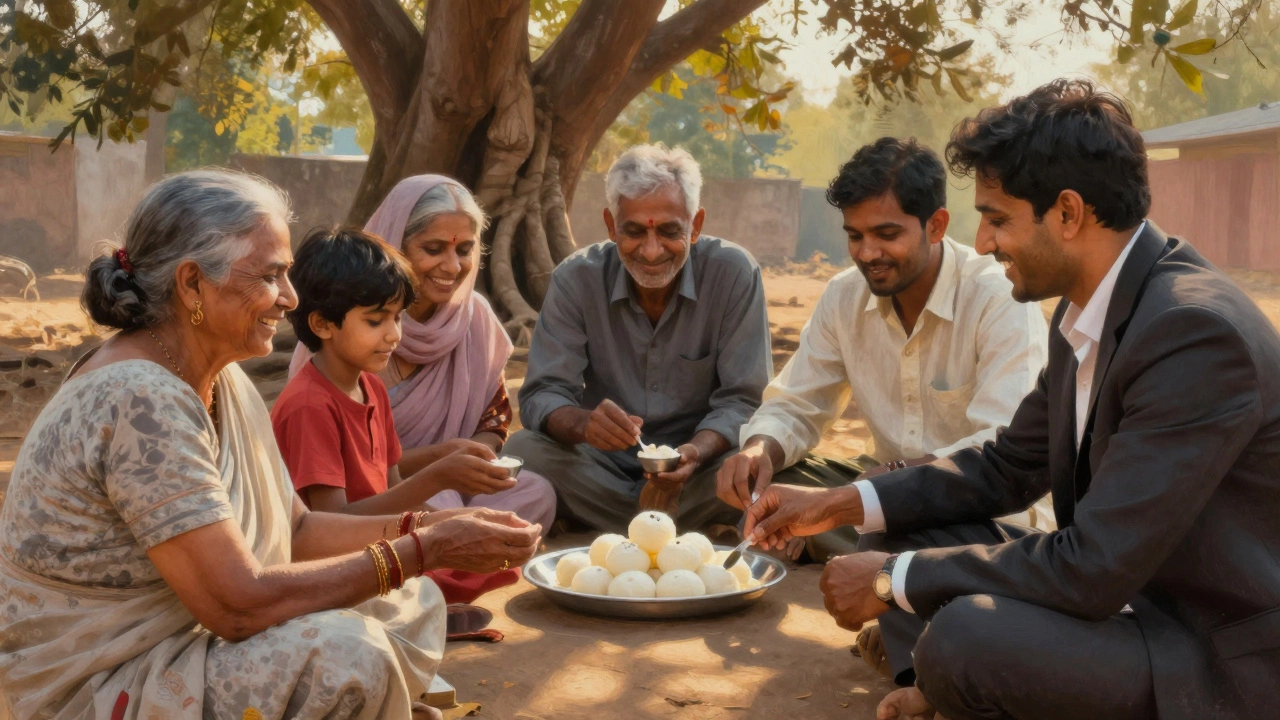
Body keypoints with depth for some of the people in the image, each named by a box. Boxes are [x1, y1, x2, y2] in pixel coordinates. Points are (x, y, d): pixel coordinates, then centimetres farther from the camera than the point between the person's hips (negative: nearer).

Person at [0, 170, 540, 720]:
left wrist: (430, 527, -6)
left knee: (412, 604, 5)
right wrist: (423, 551, -21)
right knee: (344, 651, -28)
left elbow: (295, 530, 8)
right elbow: (238, 604, -27)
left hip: (184, 639, 9)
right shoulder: (141, 401, -25)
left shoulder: (224, 381, 4)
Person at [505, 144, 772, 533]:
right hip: (604, 467, 1)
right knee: (522, 450, -28)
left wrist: (695, 453, -32)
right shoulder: (576, 279, -7)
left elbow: (742, 401, -10)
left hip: (698, 465, -1)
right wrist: (582, 423, -35)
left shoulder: (734, 274, -11)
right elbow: (542, 395, -10)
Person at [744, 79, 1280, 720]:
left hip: (1222, 661, -9)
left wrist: (895, 581, -18)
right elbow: (1008, 467, 14)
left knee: (968, 635, -30)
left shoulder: (1197, 332, -26)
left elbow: (1091, 570, -28)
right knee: (912, 527, 6)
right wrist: (842, 503, 4)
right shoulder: (1087, 313, 3)